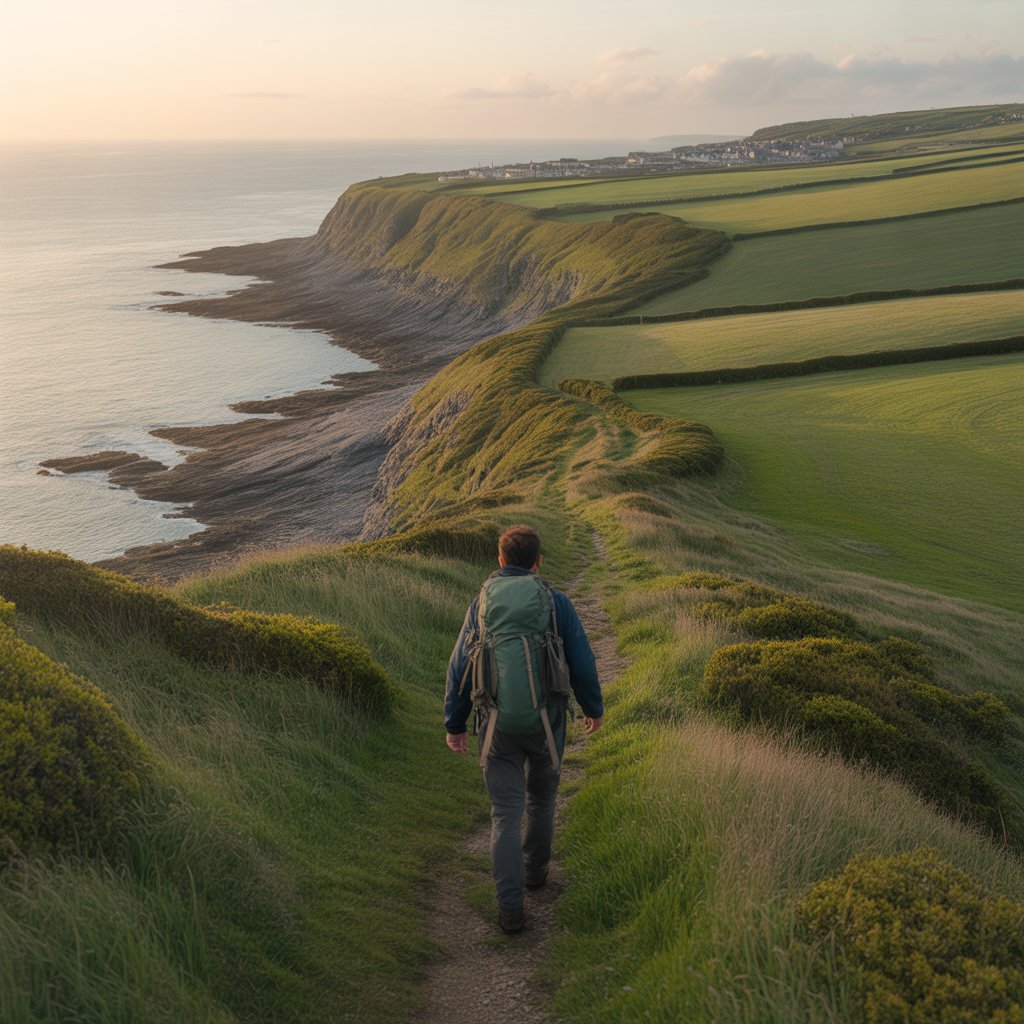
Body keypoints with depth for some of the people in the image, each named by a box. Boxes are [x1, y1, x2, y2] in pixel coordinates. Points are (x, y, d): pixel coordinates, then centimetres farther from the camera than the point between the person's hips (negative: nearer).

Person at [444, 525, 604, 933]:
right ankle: (535, 869, 41)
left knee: (506, 812, 3)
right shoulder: (557, 603, -5)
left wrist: (454, 724, 9)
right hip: (546, 722, 0)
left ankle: (510, 906, -3)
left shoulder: (482, 604, -2)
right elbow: (582, 663, -1)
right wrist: (594, 708, 16)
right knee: (541, 797, 24)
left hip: (498, 724, 0)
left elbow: (459, 667, 0)